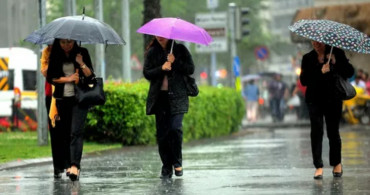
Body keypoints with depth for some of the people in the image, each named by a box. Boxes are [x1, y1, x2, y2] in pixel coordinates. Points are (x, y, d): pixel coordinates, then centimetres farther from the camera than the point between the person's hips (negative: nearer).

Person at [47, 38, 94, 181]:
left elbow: (90, 76, -2)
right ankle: (69, 164, 13)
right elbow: (50, 77, 3)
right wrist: (68, 79, -8)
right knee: (65, 132, 5)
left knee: (76, 132, -15)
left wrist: (82, 64, -18)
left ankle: (75, 166, -25)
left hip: (79, 98, -3)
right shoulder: (55, 55, 6)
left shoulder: (82, 53, 2)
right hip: (62, 99, 3)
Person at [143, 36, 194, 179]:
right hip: (159, 97, 2)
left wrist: (175, 62, -12)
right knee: (162, 132, 0)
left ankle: (177, 162, 4)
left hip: (177, 97, -2)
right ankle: (166, 167, 8)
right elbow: (147, 73, 2)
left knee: (175, 128, -15)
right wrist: (161, 68, -14)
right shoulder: (152, 52, 9)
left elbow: (190, 69, 1)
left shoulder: (180, 50, 6)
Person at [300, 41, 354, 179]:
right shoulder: (308, 58, 5)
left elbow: (350, 72, -2)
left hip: (333, 99, 0)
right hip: (315, 100, 1)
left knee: (333, 131, 3)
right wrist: (321, 72, -17)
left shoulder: (337, 53, 3)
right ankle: (318, 167, -7)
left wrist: (336, 63, -16)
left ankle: (337, 163, 23)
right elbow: (303, 80, -5)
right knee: (316, 131, -8)